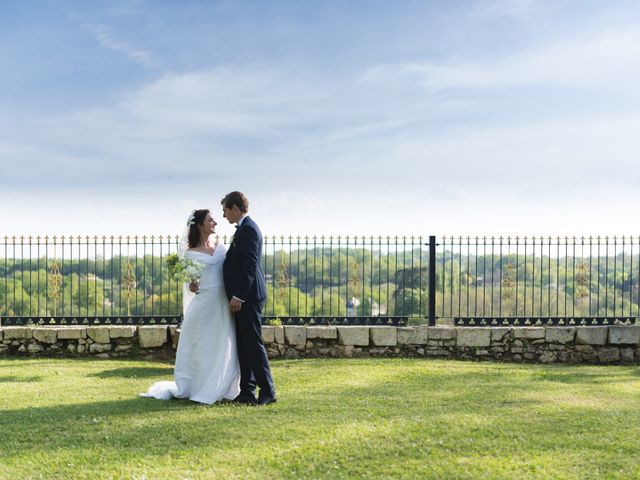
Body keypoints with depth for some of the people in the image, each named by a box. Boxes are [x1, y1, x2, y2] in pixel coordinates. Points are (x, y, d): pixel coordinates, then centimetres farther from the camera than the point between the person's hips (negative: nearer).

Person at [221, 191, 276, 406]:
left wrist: (238, 296, -21)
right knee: (243, 345, 10)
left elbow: (249, 266, -21)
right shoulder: (244, 228, 17)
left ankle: (267, 391, 1)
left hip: (248, 297, -10)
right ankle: (247, 391, 14)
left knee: (253, 343, -6)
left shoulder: (248, 229, -14)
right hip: (242, 297, 10)